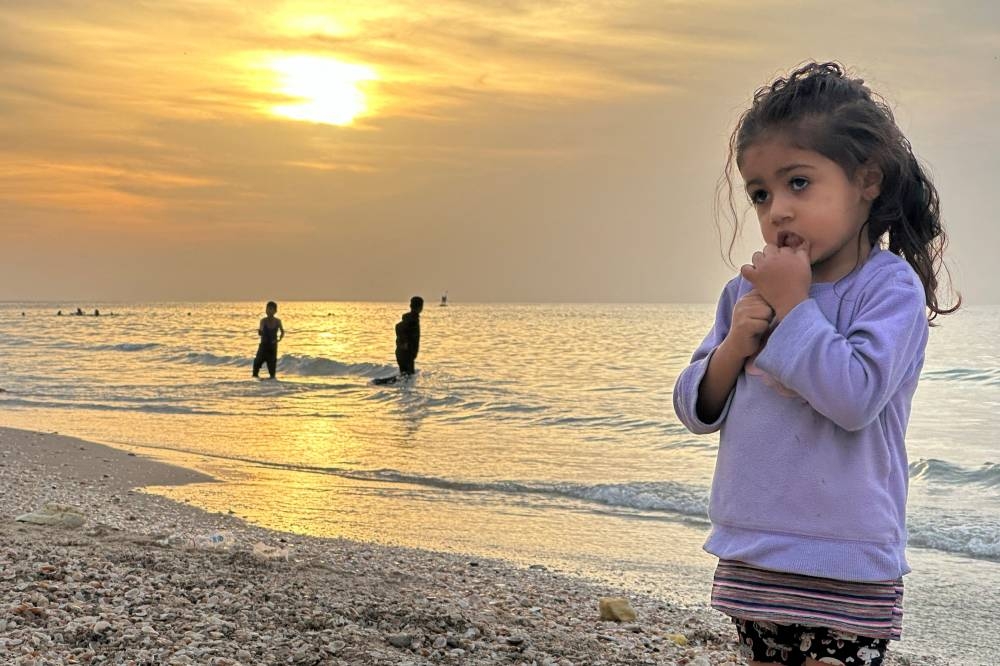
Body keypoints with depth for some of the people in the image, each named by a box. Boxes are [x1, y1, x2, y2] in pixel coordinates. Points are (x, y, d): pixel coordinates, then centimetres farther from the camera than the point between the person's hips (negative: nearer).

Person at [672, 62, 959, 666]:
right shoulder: (747, 291, 5)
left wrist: (793, 305, -19)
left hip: (846, 570, -6)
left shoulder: (893, 287, -11)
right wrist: (734, 345, -12)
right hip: (750, 559, 6)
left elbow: (855, 399, -26)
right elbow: (695, 411, 6)